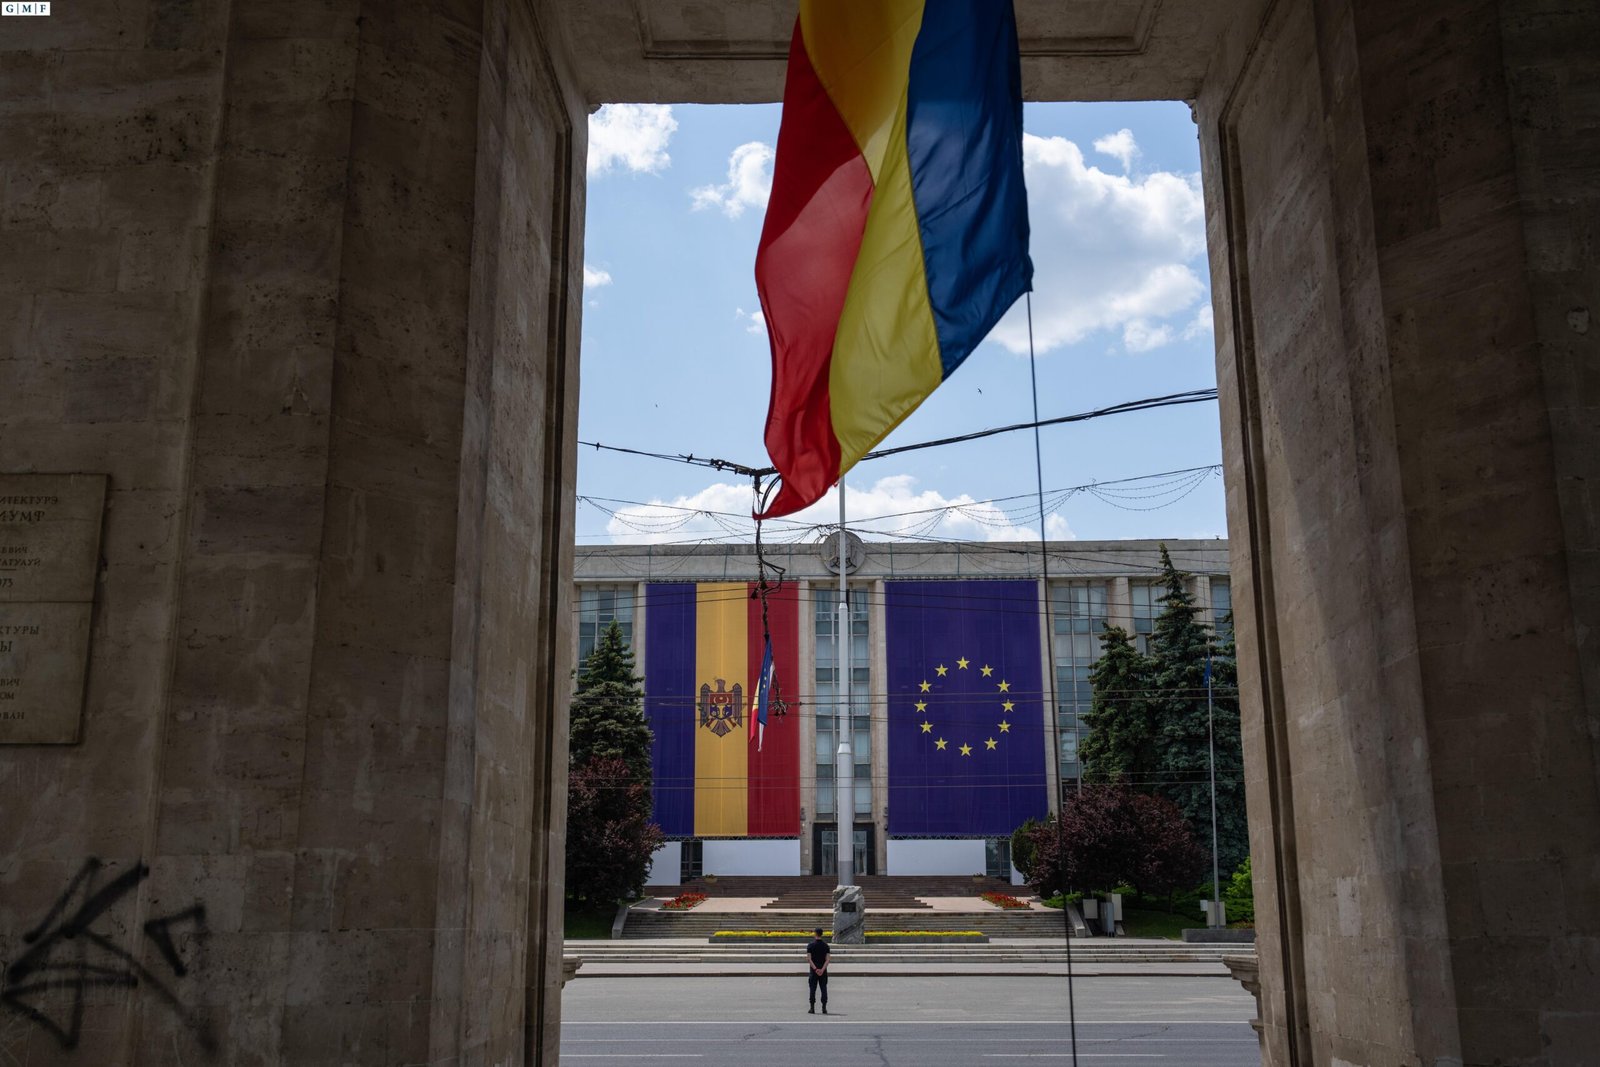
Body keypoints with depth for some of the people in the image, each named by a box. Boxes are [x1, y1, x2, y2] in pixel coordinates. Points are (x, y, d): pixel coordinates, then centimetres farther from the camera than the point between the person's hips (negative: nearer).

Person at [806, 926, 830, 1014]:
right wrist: (822, 970, -12)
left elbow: (809, 959, -11)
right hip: (823, 971, 2)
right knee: (824, 989, 5)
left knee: (812, 989, 3)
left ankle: (812, 1008, 3)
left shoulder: (811, 945, -4)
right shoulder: (826, 945, 2)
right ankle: (824, 1008, 2)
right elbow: (827, 960, -6)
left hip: (813, 970, -1)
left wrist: (815, 969, -14)